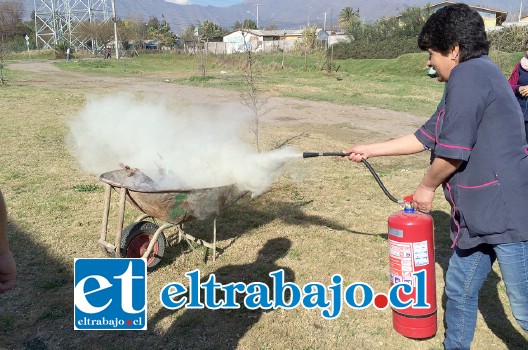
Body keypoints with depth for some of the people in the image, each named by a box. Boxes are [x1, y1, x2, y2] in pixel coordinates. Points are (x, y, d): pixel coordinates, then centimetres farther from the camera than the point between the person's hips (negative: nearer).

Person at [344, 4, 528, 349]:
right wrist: (370, 150, 23)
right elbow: (425, 138, 21)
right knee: (460, 290, 18)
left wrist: (427, 186, -1)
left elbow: (452, 152, -19)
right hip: (480, 213, 10)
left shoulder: (468, 76, -16)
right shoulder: (476, 76, 17)